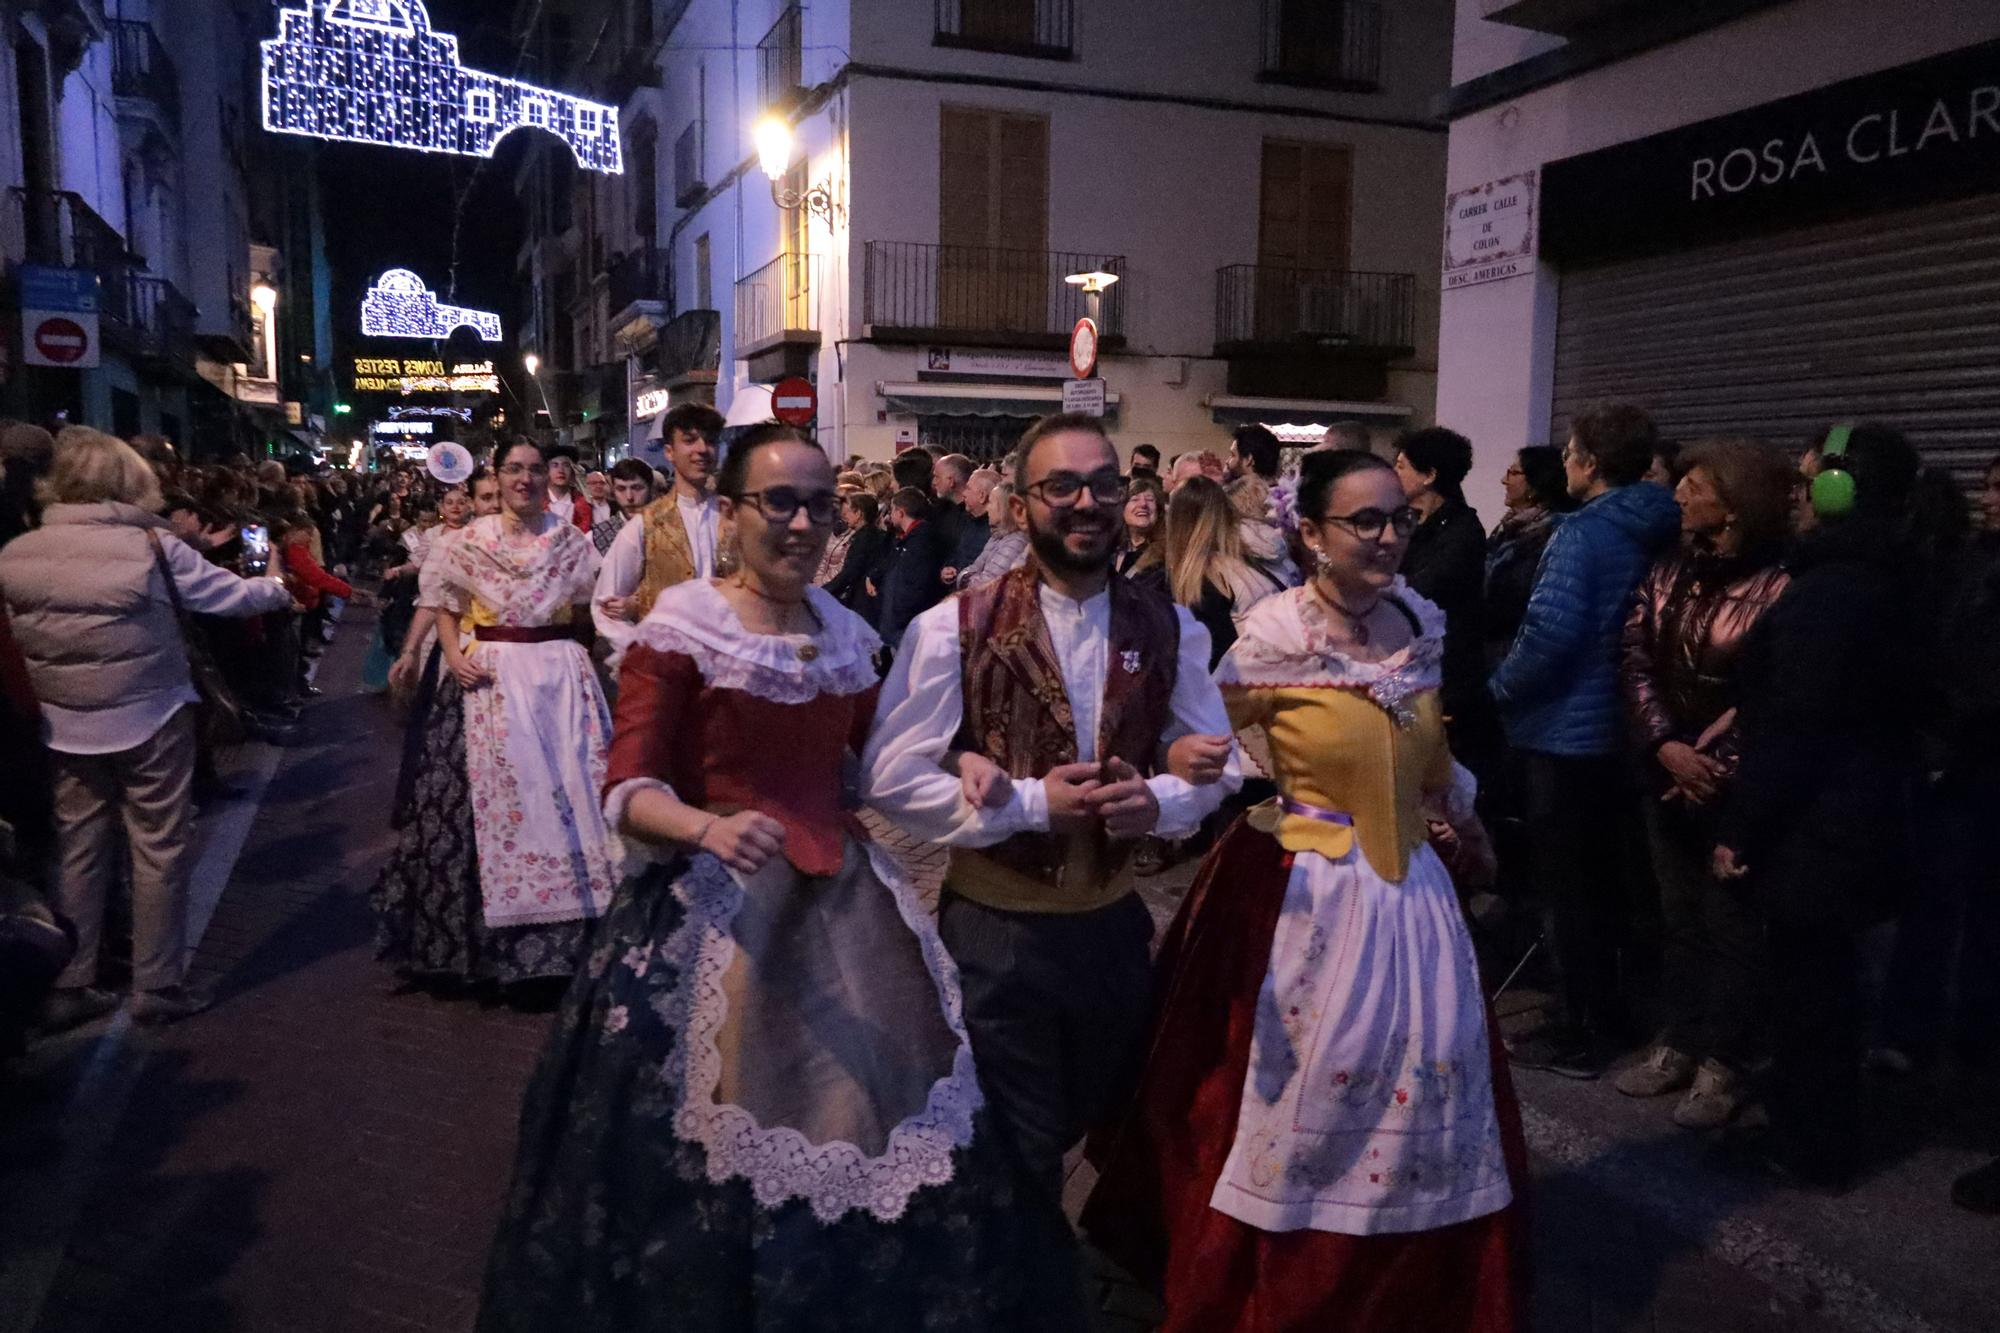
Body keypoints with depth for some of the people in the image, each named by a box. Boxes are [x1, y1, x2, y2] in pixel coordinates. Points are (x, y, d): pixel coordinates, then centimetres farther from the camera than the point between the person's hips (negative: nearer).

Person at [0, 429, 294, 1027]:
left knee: (78, 850, 15)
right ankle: (157, 987, 15)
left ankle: (69, 987, 21)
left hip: (66, 724, 4)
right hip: (150, 718, -4)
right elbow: (232, 595, -2)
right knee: (160, 850, 8)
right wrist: (277, 589, 17)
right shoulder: (152, 546, -15)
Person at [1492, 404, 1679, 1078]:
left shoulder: (1582, 533, -18)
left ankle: (1580, 1035, 11)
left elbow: (1551, 631, -26)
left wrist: (1504, 687, -10)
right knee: (1604, 879, 19)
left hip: (1565, 729, -8)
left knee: (1568, 887, 2)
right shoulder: (1652, 535, 6)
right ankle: (1609, 1015, 31)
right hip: (1619, 727, 8)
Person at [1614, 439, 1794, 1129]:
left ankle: (1722, 1064, 18)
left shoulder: (1778, 585, -14)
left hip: (1736, 784, -6)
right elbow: (1635, 662, 0)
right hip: (1667, 776, 6)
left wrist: (1711, 764, -15)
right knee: (1678, 915, 15)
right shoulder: (1667, 572, 5)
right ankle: (1677, 1043, 27)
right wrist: (1666, 746, -12)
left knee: (1731, 923, 5)